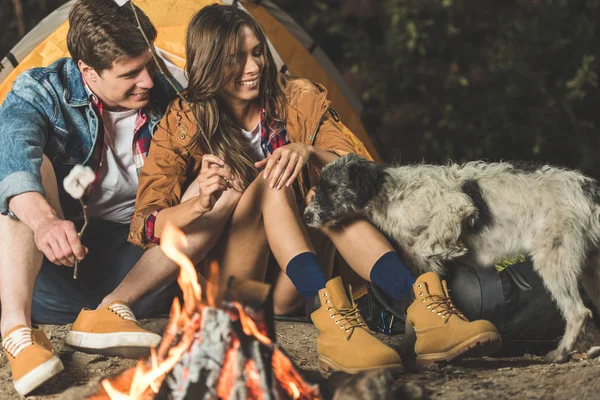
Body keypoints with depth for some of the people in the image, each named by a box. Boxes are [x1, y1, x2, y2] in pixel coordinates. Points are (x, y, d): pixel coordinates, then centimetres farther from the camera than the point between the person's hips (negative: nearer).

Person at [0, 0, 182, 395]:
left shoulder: (166, 97, 0)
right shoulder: (42, 93, -12)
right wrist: (44, 219, -54)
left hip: (134, 257, 3)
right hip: (52, 261, -3)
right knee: (34, 163, -28)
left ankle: (113, 309, -30)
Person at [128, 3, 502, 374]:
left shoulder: (299, 99, 1)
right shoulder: (181, 124, -5)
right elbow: (145, 225, -12)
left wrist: (311, 153, -26)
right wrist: (199, 204, -34)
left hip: (286, 285, 2)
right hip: (220, 285, -2)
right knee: (270, 183, -28)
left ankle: (424, 310, -46)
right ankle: (330, 317, -49)